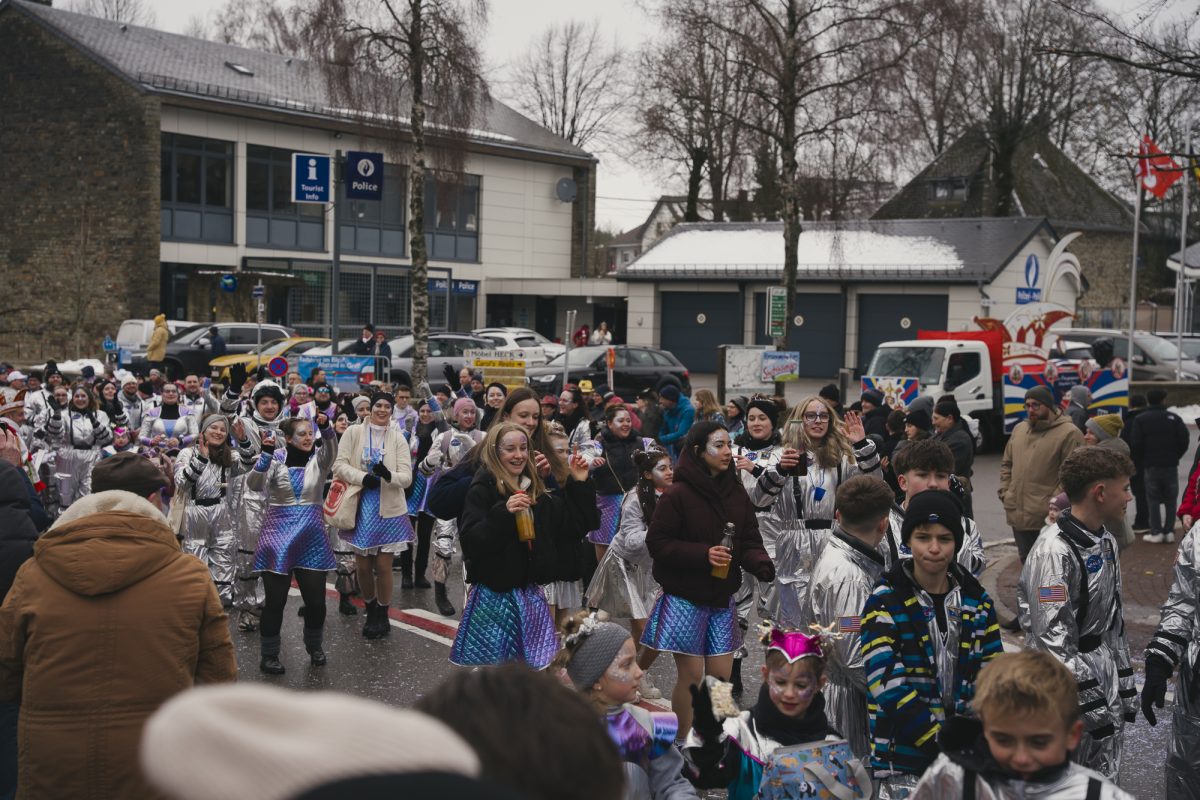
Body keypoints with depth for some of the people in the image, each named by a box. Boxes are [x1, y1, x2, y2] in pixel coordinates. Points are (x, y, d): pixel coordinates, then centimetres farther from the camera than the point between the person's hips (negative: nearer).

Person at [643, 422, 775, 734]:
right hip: (685, 599, -5)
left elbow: (749, 541, 4)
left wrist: (763, 565, -18)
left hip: (722, 598, 5)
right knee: (691, 675, -1)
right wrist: (703, 554, -23)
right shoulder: (677, 495, -12)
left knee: (721, 675, 7)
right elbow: (657, 542, -13)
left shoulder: (736, 493, 5)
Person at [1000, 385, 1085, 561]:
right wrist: (1005, 492, 11)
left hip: (1048, 519, -7)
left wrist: (1053, 504, -17)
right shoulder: (1019, 429, 14)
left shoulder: (1069, 433, -9)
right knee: (1026, 561, 19)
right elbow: (1007, 463, 23)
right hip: (1017, 515, 7)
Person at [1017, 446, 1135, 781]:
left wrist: (1124, 690, 16)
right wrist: (1092, 705, -20)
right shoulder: (1055, 551, -22)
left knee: (1105, 779, 16)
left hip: (1106, 677, 9)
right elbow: (1053, 638, -23)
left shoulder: (1106, 543, 8)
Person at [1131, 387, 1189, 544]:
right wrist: (1175, 456, 9)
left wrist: (1141, 461, 6)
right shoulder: (1174, 418, -1)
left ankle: (1156, 532, -1)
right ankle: (1169, 532, 6)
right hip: (1171, 466, 1)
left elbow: (1135, 444, -9)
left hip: (1150, 466, -1)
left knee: (1153, 499, 4)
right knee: (1170, 499, 9)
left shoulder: (1141, 419, -4)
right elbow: (1184, 440, -4)